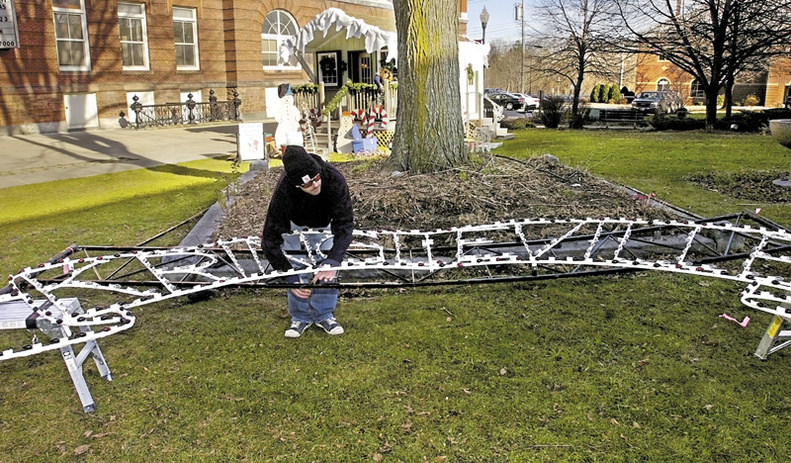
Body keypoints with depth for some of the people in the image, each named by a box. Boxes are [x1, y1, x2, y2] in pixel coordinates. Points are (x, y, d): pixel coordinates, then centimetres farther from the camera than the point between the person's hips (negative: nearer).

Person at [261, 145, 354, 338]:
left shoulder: (334, 179, -41)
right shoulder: (283, 193, -41)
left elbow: (344, 224, -35)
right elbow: (271, 239, -35)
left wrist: (332, 261, -46)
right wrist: (291, 278, -38)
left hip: (324, 223, 1)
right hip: (295, 224, -1)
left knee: (328, 266, -9)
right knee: (297, 267, -10)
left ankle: (324, 314, 9)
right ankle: (300, 317, 8)